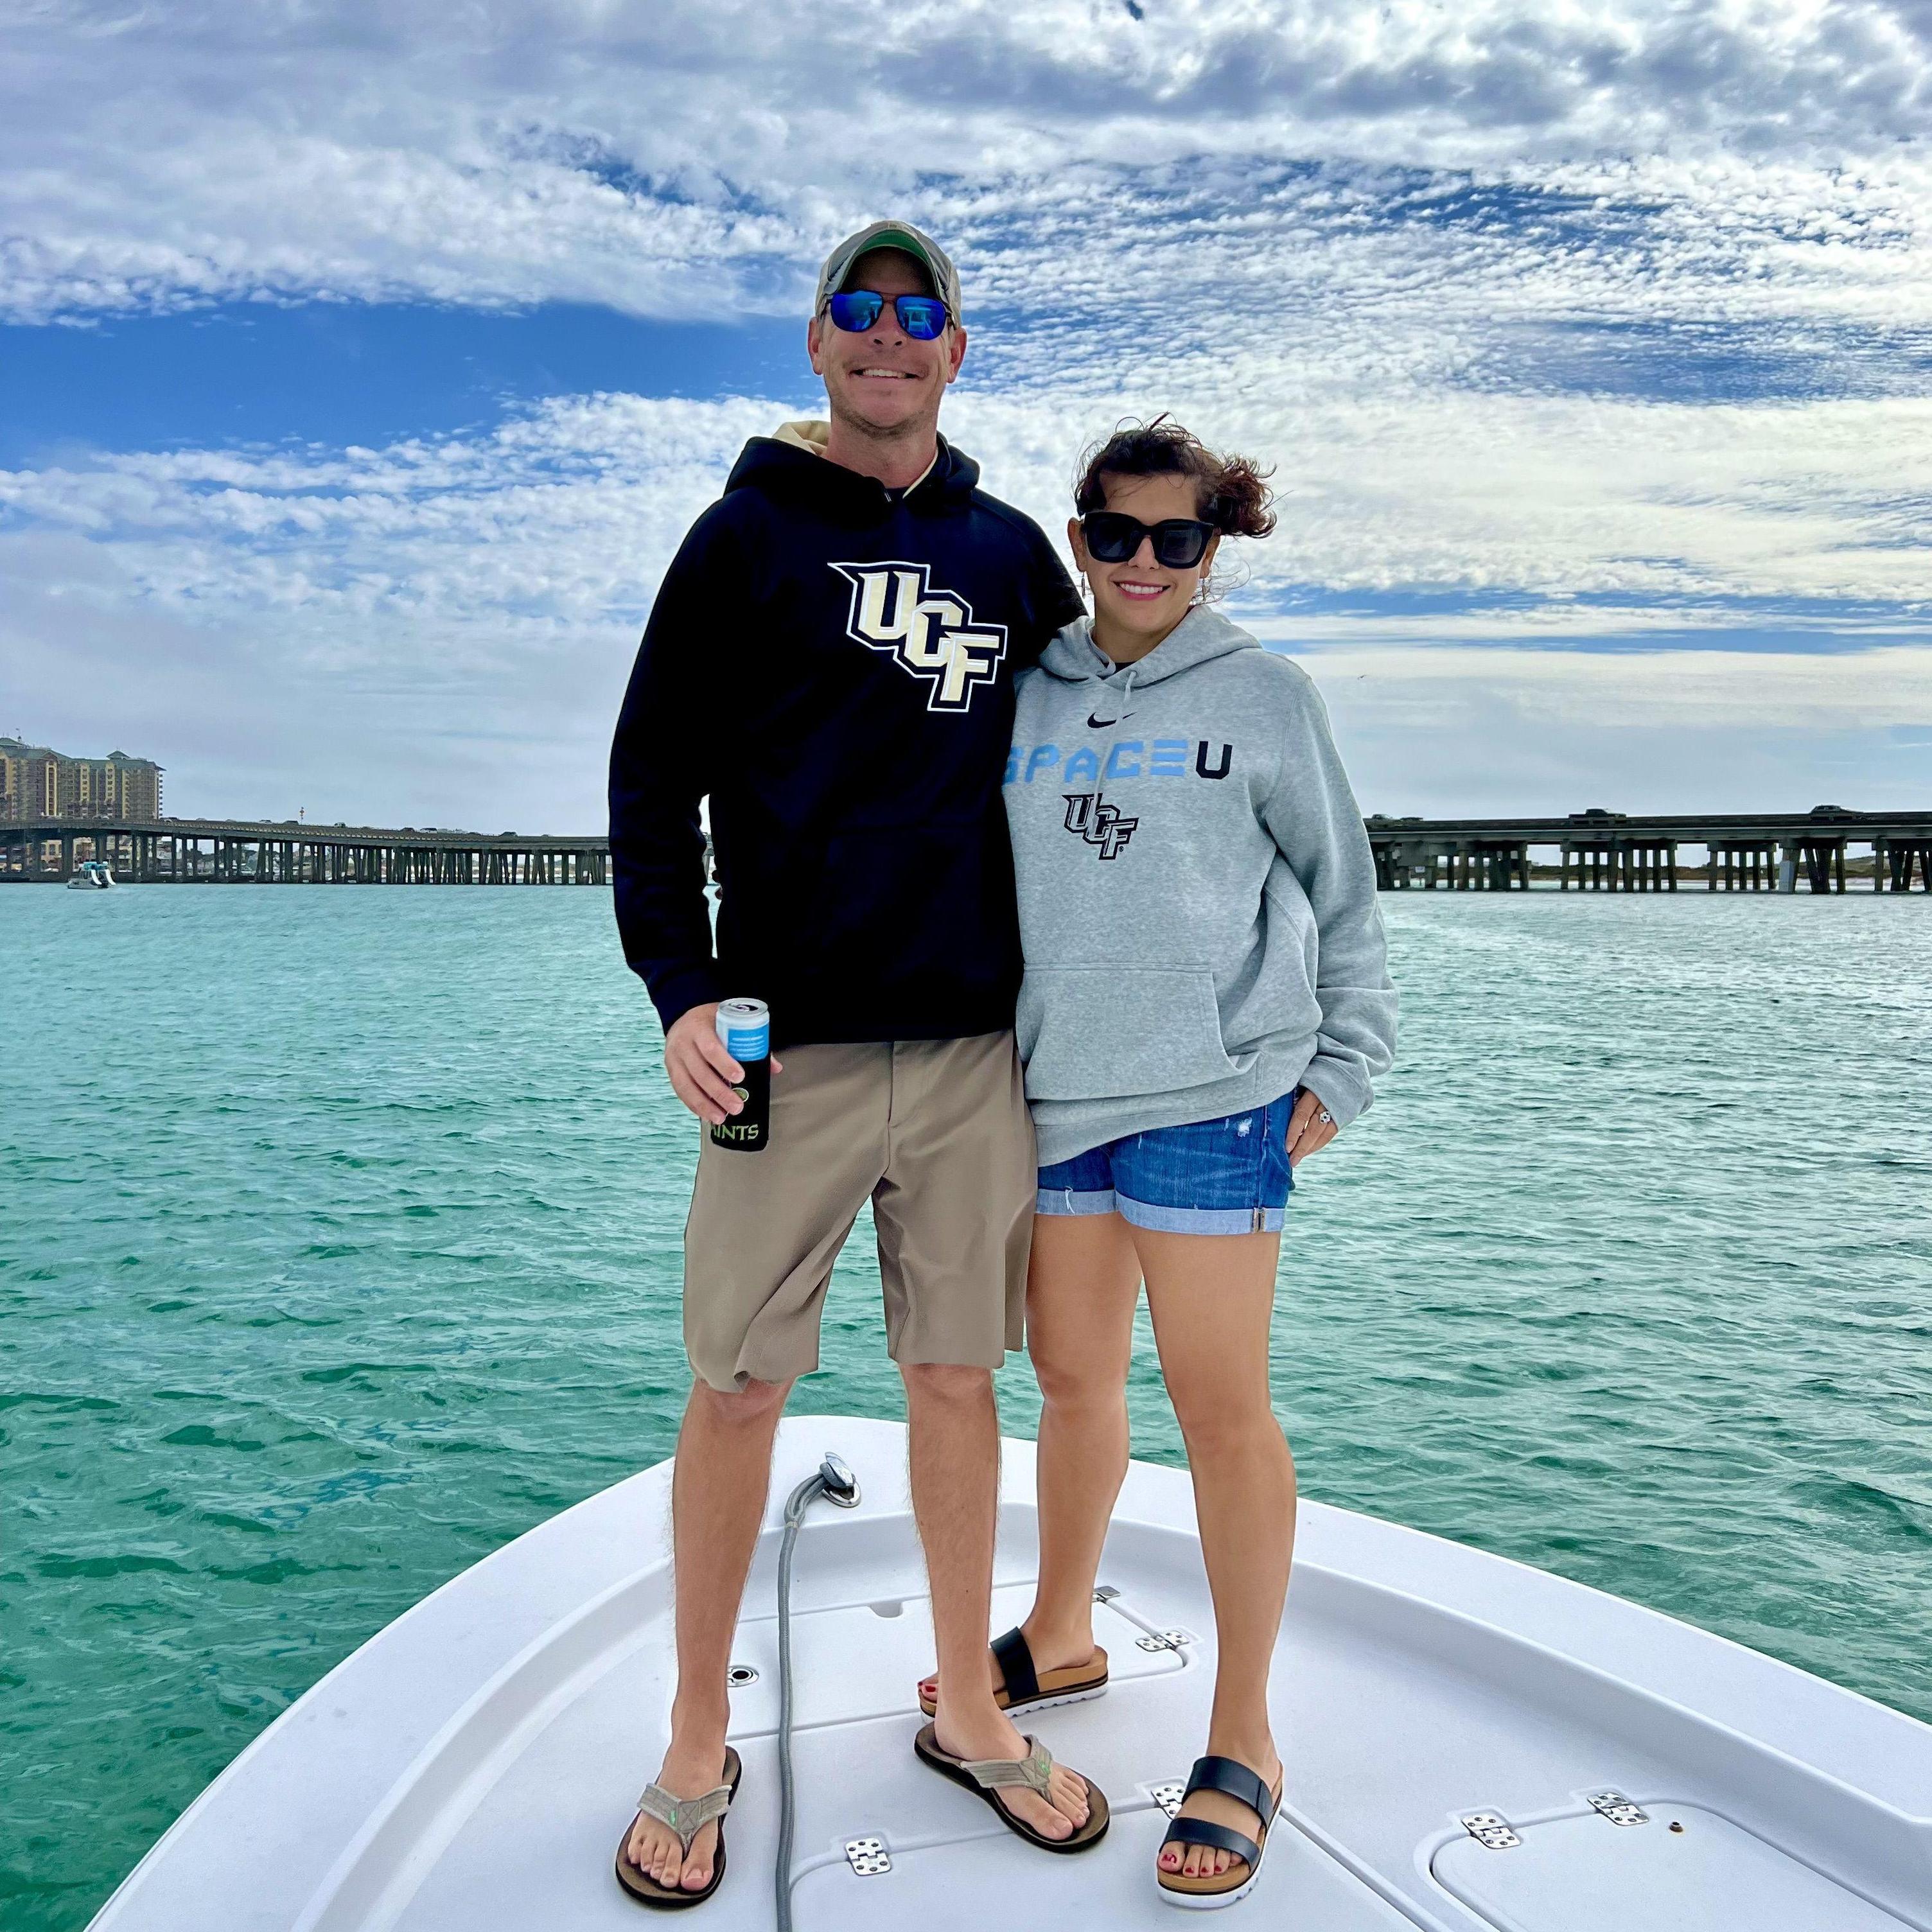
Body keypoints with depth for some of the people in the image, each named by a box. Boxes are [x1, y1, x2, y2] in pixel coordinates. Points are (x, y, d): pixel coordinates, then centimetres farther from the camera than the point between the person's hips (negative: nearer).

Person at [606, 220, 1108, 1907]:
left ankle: (970, 1709, 28)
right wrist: (681, 991, -11)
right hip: (787, 1039, -3)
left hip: (974, 1042, 3)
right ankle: (700, 1748, 22)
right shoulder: (746, 536, 4)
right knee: (738, 1385, 3)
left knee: (958, 1374, 10)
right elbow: (654, 777, 1)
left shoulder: (1013, 554, 14)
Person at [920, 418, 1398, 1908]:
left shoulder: (1267, 697, 2)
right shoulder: (1025, 698, 11)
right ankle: (1060, 1638, 37)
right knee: (1073, 1379, 15)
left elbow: (1342, 895, 6)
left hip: (1213, 1096, -4)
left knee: (1221, 1404, 1)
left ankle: (1244, 1741, 15)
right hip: (1048, 1092, 4)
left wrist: (1340, 1069, 1)